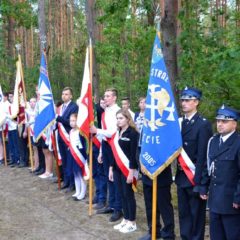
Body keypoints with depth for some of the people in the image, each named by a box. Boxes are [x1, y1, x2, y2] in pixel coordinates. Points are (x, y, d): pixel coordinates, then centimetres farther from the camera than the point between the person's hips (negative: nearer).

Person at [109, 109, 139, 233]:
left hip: (128, 169, -7)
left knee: (129, 194, -1)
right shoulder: (117, 132, 11)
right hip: (117, 168, 7)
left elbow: (133, 154, -16)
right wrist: (111, 168, 14)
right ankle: (125, 219, 22)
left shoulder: (133, 133, -12)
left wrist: (131, 172, -19)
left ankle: (132, 223, 9)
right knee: (122, 194, 12)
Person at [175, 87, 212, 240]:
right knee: (183, 213, 16)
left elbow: (203, 155, -15)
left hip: (195, 177, -6)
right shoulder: (179, 122, 9)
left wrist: (198, 180, -18)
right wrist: (179, 173, 3)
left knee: (196, 214, 6)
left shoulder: (203, 124, -12)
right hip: (182, 176, 6)